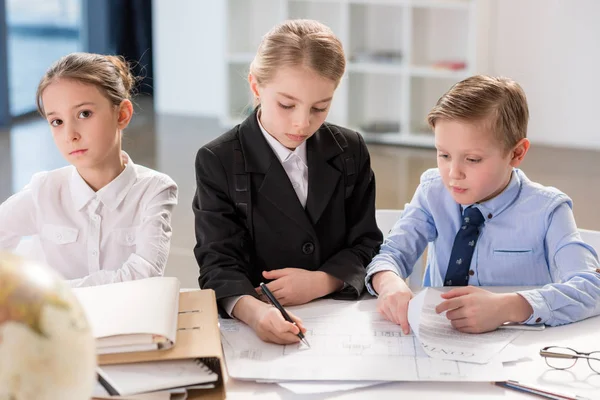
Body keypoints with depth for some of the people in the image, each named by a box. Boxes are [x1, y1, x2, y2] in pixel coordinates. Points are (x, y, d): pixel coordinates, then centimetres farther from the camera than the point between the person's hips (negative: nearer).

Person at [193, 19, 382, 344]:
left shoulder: (350, 151, 5)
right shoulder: (217, 162, -4)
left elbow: (366, 246, 8)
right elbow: (219, 263, -11)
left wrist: (320, 281, -11)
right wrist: (253, 311, -31)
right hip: (259, 329, -1)